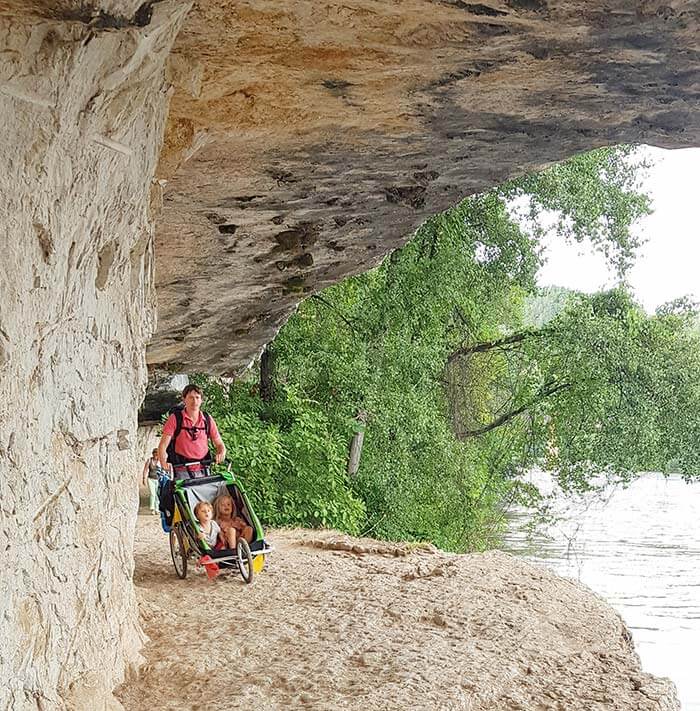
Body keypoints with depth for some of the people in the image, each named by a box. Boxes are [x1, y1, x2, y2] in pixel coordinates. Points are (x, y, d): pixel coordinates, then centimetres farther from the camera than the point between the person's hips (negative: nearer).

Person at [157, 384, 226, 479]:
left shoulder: (208, 419, 9)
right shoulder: (175, 418, 0)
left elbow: (219, 444, 13)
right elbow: (163, 445, -4)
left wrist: (221, 453, -11)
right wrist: (164, 462, -23)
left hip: (203, 471, 3)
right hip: (182, 471, -3)